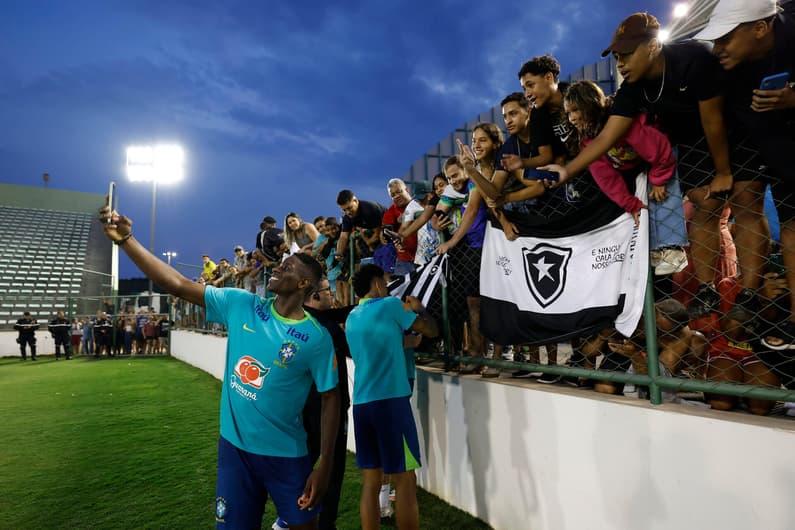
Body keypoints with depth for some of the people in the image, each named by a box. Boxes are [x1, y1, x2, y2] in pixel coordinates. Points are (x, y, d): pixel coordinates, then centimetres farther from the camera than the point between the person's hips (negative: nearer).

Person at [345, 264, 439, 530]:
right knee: (404, 480, 2)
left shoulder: (351, 318, 17)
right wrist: (419, 308, 21)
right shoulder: (390, 305, -3)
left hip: (361, 403, 7)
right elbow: (431, 331, 4)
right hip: (390, 401, -7)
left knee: (370, 481, 11)